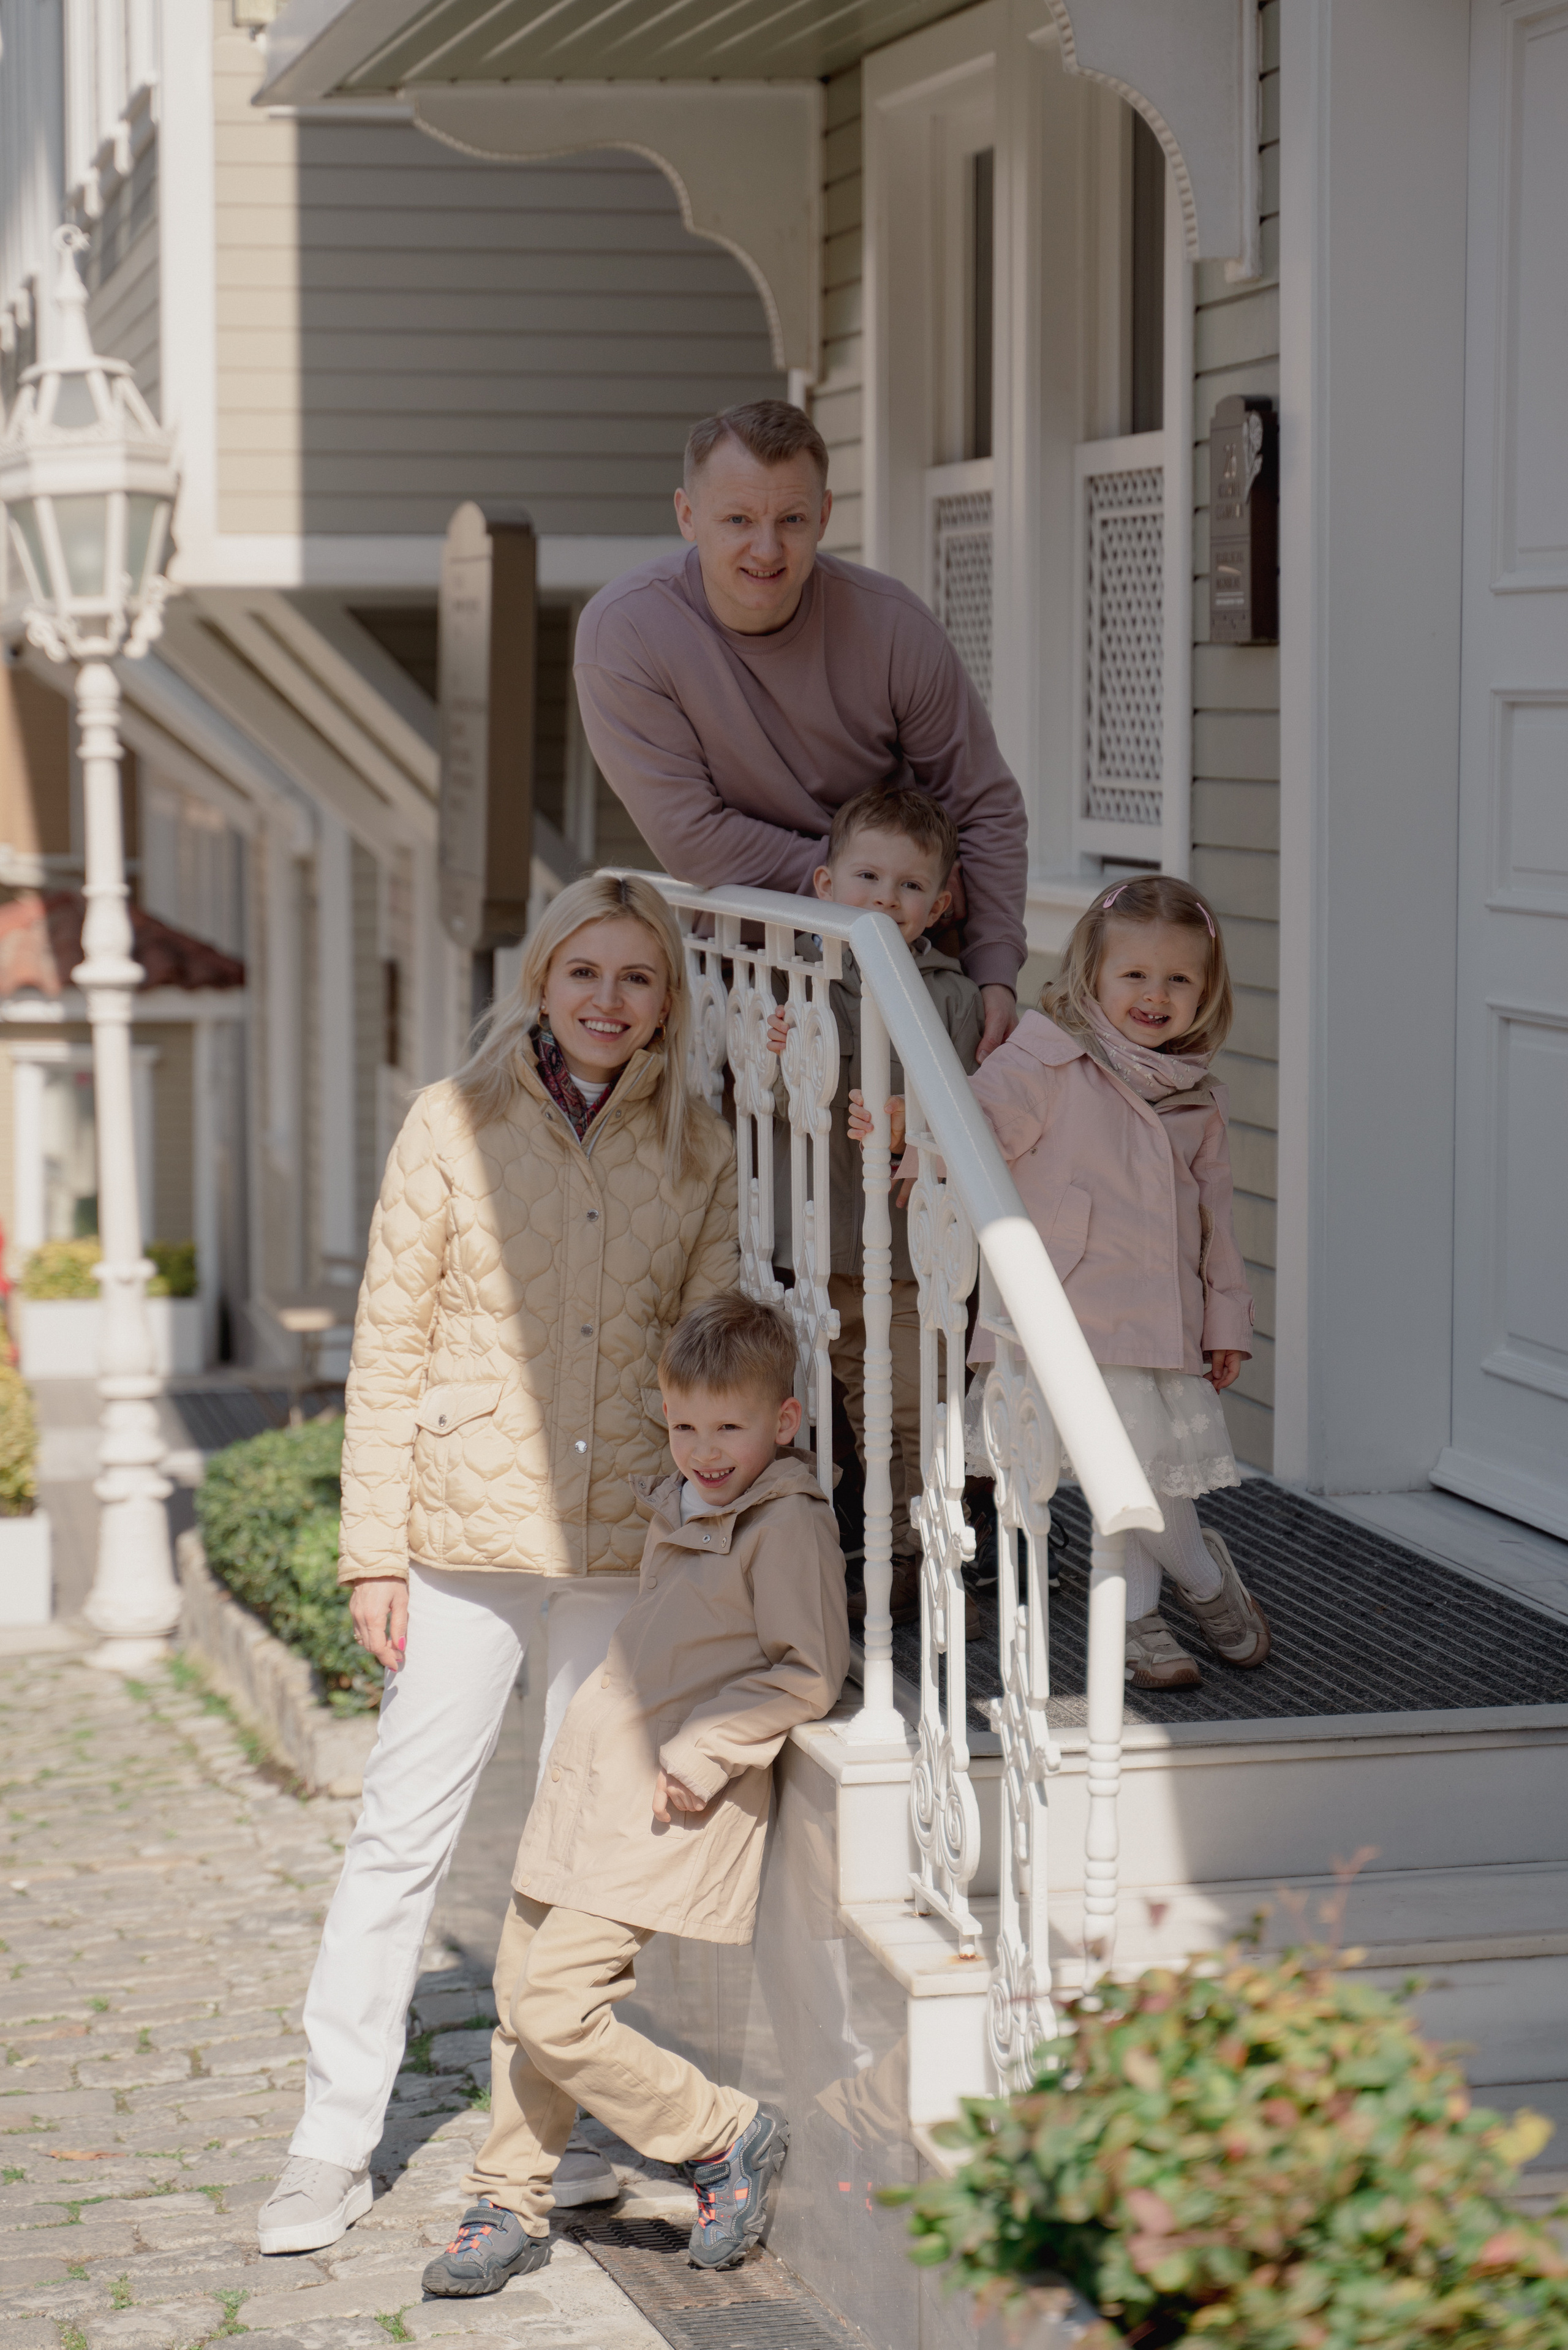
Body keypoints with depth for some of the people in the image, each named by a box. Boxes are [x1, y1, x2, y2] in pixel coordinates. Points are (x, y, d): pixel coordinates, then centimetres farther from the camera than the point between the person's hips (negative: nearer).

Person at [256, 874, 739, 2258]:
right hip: (470, 1529, -2)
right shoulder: (454, 1125, -1)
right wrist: (374, 1550, -5)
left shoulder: (699, 1155, 6)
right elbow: (390, 1348, -1)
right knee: (404, 1833, -1)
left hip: (630, 1540, 2)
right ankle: (333, 2147, 7)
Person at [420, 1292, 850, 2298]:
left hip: (668, 1810, -9)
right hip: (594, 1783, 9)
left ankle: (725, 2136, 3)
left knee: (557, 2009, -13)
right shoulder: (678, 1508, 14)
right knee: (521, 1997, 10)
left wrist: (702, 1754, -20)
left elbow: (808, 1672, -17)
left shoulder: (788, 1523, -13)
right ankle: (510, 2209, 22)